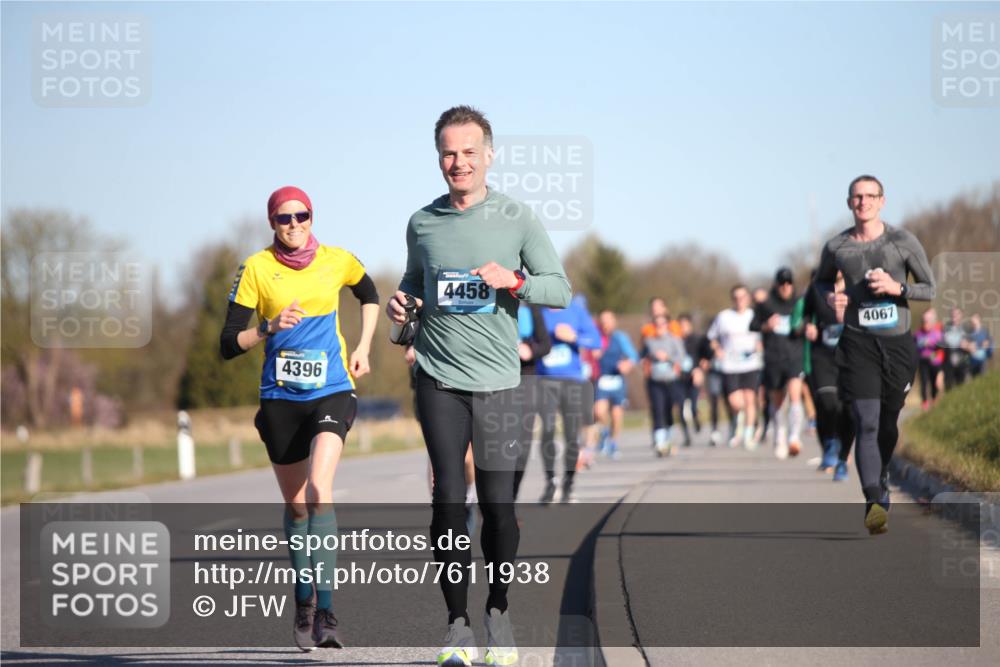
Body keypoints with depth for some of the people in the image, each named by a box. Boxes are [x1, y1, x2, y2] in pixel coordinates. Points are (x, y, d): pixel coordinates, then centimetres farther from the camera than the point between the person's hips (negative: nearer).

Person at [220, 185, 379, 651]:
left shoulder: (337, 261, 1)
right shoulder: (256, 268, -3)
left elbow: (368, 295, 24)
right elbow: (228, 344, -5)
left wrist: (363, 346, 12)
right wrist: (269, 328, -21)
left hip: (332, 392, -1)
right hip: (280, 398, 1)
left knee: (318, 489, -22)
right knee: (295, 504, 10)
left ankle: (325, 611, -23)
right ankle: (303, 602, 30)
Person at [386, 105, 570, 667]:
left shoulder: (517, 218, 2)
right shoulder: (422, 223, 8)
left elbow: (560, 289, 3)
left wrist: (514, 281, -15)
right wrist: (401, 302, 1)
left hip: (497, 378, -1)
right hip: (439, 377, 1)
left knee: (498, 503, -3)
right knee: (448, 499, -5)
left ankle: (499, 610, 18)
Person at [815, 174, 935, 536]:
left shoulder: (904, 242, -1)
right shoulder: (836, 247, 3)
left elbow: (931, 289, 4)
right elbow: (822, 279, 23)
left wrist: (897, 288, -14)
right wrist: (831, 297, 0)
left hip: (898, 342, 1)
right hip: (858, 342, -1)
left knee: (888, 423, 13)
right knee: (866, 424, -15)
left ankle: (880, 481, 41)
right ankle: (876, 503, -26)